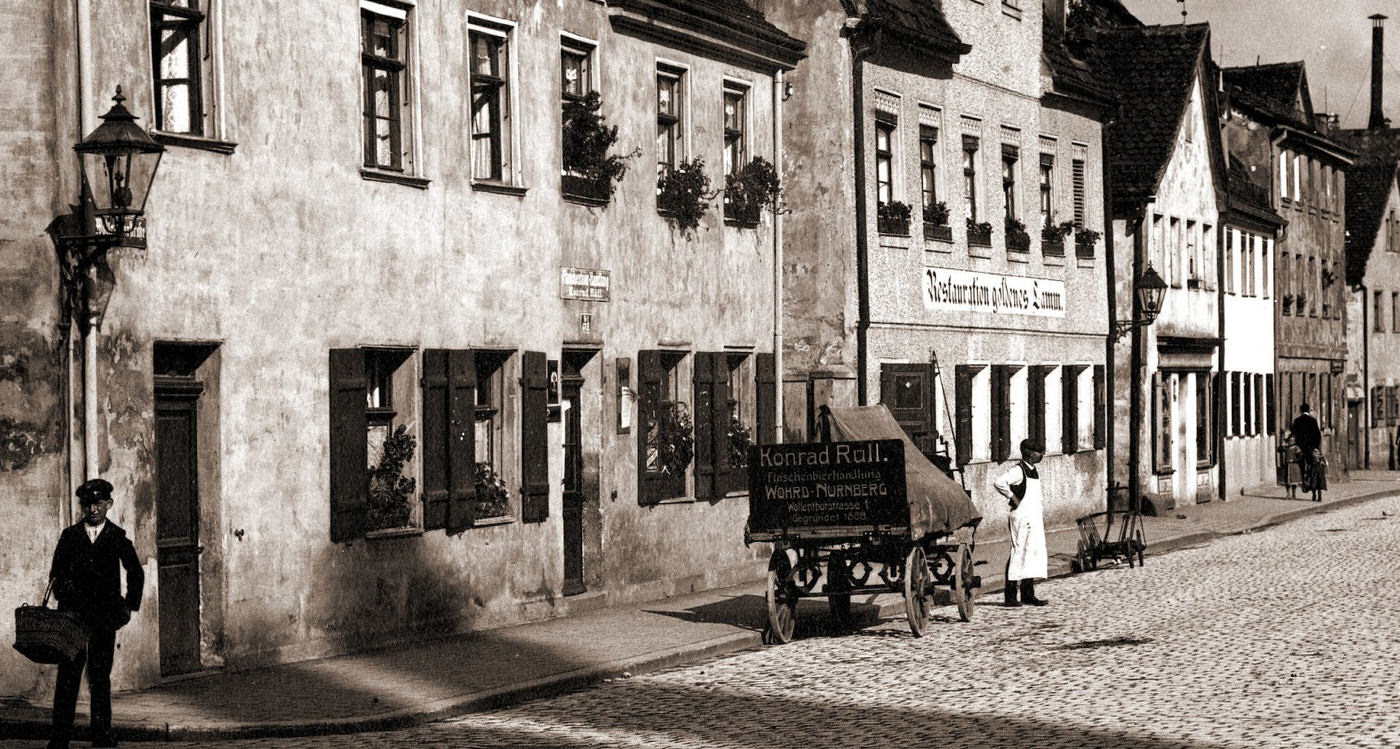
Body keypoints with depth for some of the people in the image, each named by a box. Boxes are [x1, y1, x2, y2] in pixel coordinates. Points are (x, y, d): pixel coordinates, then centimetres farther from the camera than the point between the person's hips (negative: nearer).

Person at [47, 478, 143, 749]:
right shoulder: (69, 535, 9)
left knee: (100, 676, 1)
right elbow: (56, 572, 11)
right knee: (68, 674, -4)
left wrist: (130, 605, 10)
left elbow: (135, 573, 16)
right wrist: (62, 588, -8)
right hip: (74, 612, 0)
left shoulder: (118, 537, 8)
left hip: (105, 615, 0)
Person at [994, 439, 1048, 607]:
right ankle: (1010, 596, -5)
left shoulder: (1032, 470, 16)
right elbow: (999, 483, -28)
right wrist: (1013, 498, -19)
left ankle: (1028, 594, 16)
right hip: (1021, 519, -9)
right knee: (1018, 554, -8)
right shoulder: (1018, 470, -13)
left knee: (1033, 554, 9)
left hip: (1034, 518, 9)